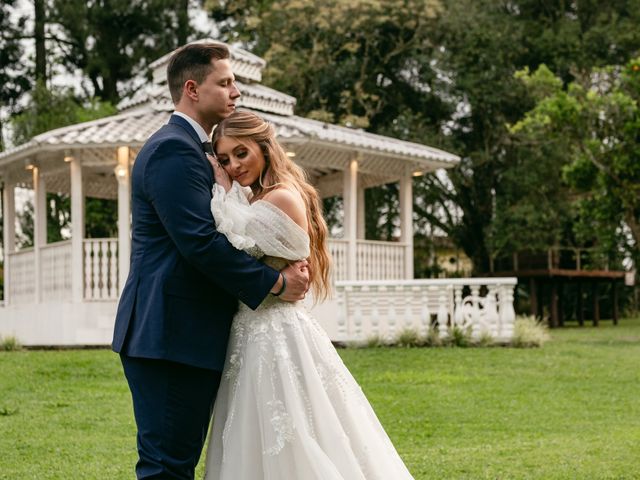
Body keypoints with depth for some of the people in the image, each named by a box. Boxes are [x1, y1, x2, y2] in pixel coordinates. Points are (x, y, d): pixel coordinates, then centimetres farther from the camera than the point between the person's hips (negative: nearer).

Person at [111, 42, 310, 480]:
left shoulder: (183, 147, 20)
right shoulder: (174, 150, -13)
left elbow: (208, 236, 19)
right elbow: (201, 243, -22)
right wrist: (276, 283, -13)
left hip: (176, 336, 11)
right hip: (172, 337, -11)